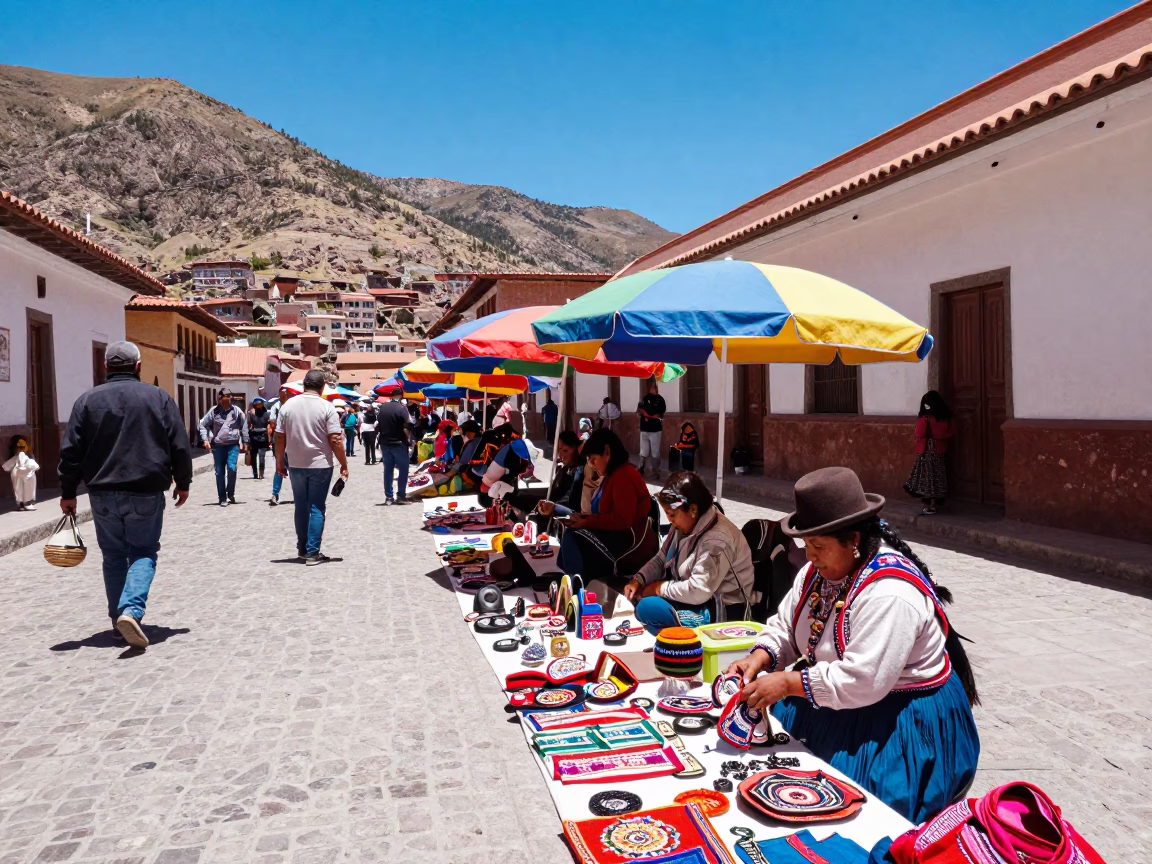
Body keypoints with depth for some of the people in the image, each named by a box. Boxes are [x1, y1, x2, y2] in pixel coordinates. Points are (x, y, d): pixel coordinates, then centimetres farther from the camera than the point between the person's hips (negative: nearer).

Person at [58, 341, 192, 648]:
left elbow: (71, 450, 1)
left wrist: (68, 493, 9)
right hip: (146, 494, -2)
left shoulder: (87, 400, 2)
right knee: (143, 553, 8)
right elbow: (180, 446, -1)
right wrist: (183, 483, 11)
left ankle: (119, 620, 19)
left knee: (113, 556, 15)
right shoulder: (158, 398, -1)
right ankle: (131, 610, -13)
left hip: (103, 494, 2)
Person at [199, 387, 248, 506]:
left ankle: (230, 493, 8)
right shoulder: (214, 411, 0)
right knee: (219, 472, 4)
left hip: (233, 445, -1)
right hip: (218, 446, 1)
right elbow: (203, 424, 6)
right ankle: (222, 498, 13)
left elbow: (244, 426, 7)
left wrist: (245, 442, 7)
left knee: (232, 468, -14)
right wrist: (205, 440, -3)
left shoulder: (236, 411, 0)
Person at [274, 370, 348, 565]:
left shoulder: (288, 405, 1)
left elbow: (279, 437, 3)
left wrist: (280, 461, 13)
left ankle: (302, 549, 23)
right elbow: (335, 439, -13)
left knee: (301, 507, 15)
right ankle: (312, 553, 2)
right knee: (317, 508, 2)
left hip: (296, 465, 4)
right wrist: (344, 464, -5)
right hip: (320, 465, -3)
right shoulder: (326, 407, -10)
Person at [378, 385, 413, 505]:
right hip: (399, 443, -5)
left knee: (388, 470, 9)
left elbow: (377, 425, 10)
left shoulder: (382, 407, 3)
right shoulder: (402, 408, -14)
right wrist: (408, 439, -3)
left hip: (385, 443, 5)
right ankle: (401, 496, 3)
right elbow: (406, 428, -18)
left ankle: (388, 496, 10)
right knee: (403, 469, 4)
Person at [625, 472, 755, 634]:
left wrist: (660, 588, -18)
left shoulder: (717, 539, -26)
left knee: (647, 608, -25)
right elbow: (661, 559, 13)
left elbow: (697, 591, -31)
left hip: (721, 612, -9)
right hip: (694, 599, 10)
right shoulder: (684, 525, 2)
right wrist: (637, 580, -5)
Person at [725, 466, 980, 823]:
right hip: (834, 705, 9)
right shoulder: (820, 571, 0)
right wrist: (760, 657, -14)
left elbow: (862, 681, -33)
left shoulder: (889, 592, -29)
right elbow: (785, 626, 6)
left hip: (901, 722, -9)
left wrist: (788, 682, -30)